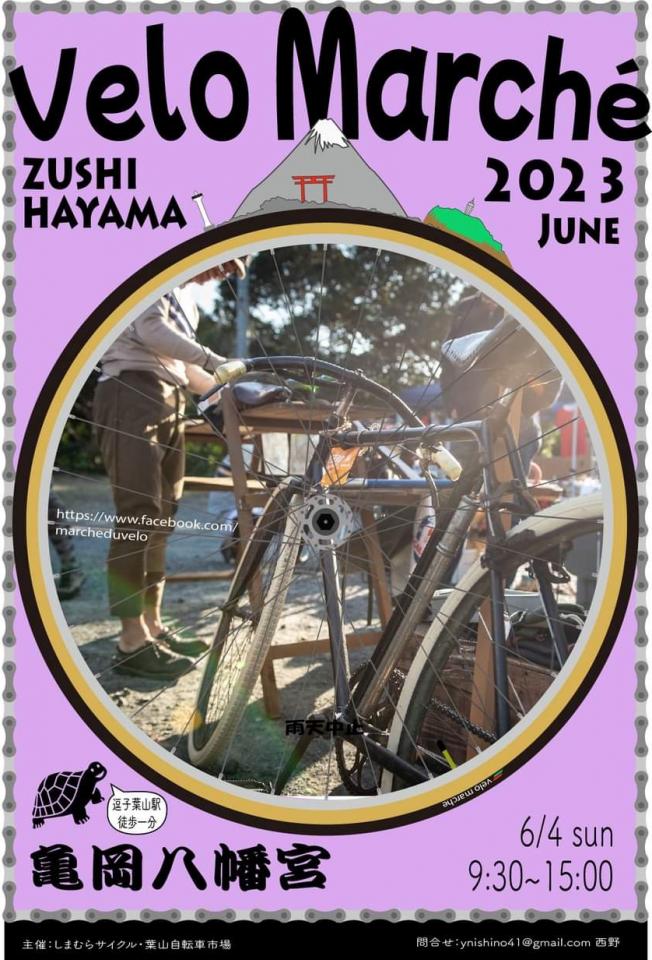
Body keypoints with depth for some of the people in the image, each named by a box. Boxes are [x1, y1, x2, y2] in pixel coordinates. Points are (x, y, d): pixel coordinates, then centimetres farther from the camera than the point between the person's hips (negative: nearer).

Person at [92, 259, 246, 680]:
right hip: (131, 395, -9)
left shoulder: (186, 297, 26)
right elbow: (151, 330, -16)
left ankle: (152, 625, 14)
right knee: (139, 516, -13)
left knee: (161, 518, 7)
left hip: (168, 402, 9)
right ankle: (132, 641, -10)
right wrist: (215, 360, -15)